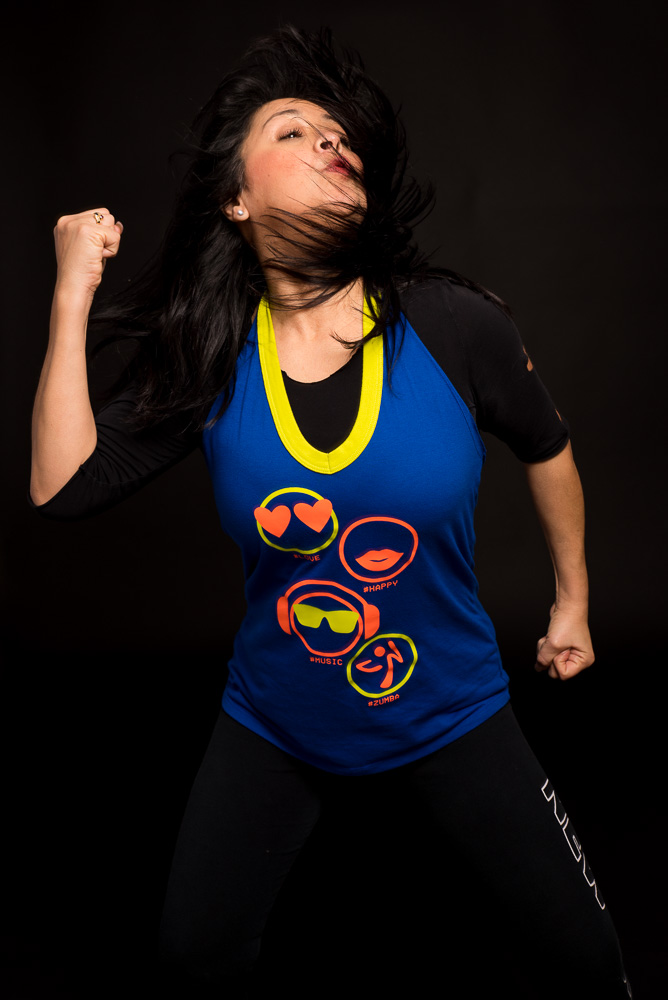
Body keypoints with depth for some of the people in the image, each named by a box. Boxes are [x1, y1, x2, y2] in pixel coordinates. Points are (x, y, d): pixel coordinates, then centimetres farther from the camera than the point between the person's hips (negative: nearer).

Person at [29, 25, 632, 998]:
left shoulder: (451, 325, -17)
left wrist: (573, 602, 10)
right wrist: (73, 296, -17)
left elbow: (547, 447, 0)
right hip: (273, 729, 2)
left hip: (452, 716, -1)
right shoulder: (207, 362, -11)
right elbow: (62, 486, -16)